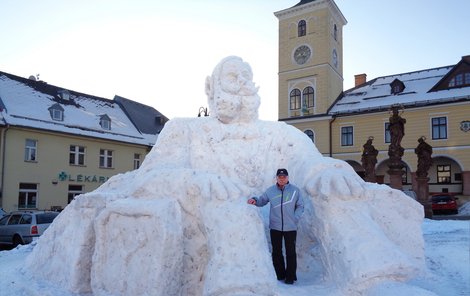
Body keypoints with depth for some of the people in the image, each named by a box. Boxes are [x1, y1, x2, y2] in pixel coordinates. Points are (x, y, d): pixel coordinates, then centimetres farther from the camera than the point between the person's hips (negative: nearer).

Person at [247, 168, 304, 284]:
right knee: (276, 252, 10)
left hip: (290, 227, -2)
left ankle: (290, 277, 16)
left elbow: (300, 206, 4)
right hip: (275, 227, 2)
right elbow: (261, 201, 12)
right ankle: (279, 275, 25)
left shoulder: (295, 190, -1)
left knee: (290, 252, 4)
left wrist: (295, 219, -6)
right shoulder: (270, 191, 2)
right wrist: (254, 200, -8)